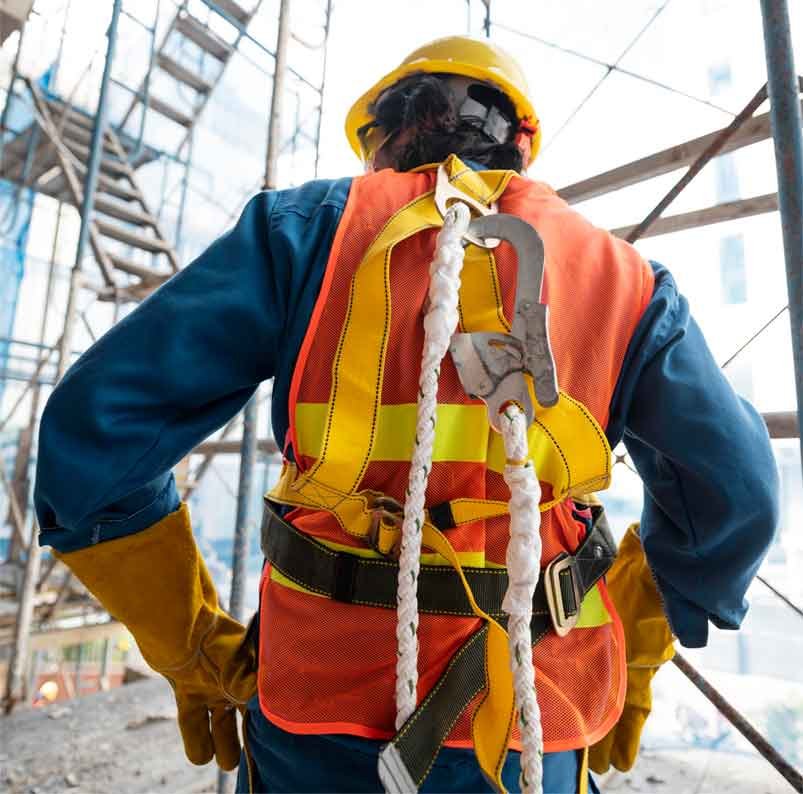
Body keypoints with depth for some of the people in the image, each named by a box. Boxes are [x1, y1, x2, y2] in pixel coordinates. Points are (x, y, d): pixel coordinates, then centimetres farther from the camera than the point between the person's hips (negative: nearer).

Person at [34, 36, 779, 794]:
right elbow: (731, 493, 2)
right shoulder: (620, 274, 4)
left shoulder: (310, 224, -3)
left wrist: (191, 648, 4)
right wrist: (633, 666, 15)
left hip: (323, 708, -1)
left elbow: (99, 424, -7)